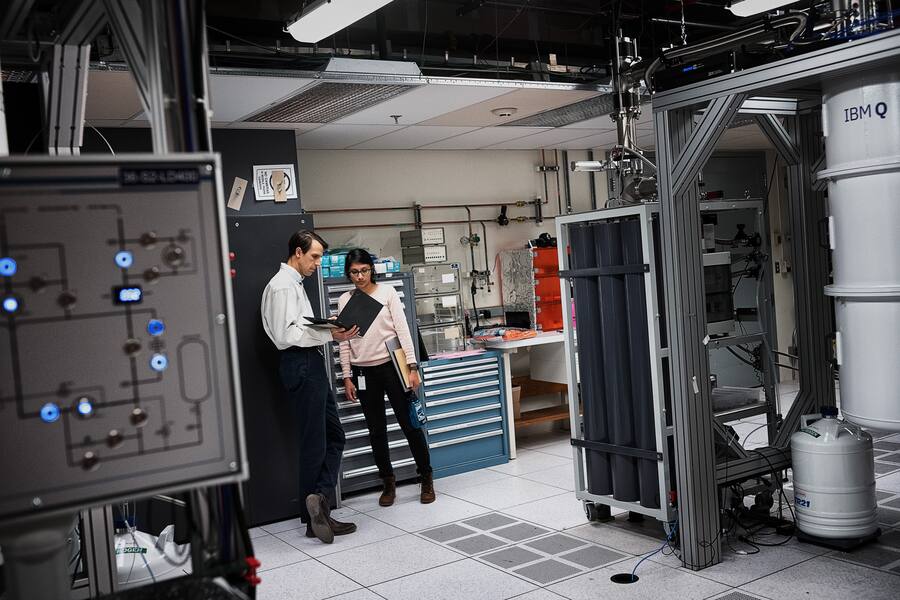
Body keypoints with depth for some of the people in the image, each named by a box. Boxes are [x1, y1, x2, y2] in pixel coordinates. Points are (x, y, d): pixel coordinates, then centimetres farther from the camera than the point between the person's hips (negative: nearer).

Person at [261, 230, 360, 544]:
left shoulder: (294, 284, 20)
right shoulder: (282, 286, -12)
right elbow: (287, 335, -21)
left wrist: (330, 330, 7)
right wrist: (330, 335, -21)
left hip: (312, 365, 10)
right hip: (301, 365, -10)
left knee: (334, 435, 11)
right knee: (314, 444, -3)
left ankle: (319, 501, 8)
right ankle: (315, 517, 6)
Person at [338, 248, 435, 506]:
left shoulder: (387, 292, -1)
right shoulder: (344, 300, 6)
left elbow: (403, 330, -4)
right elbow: (344, 342, 7)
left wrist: (412, 367, -10)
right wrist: (347, 377, 3)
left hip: (392, 366, -2)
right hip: (363, 372, 2)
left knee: (409, 423, 0)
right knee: (376, 429, 8)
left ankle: (426, 479, 14)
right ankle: (388, 483, 20)